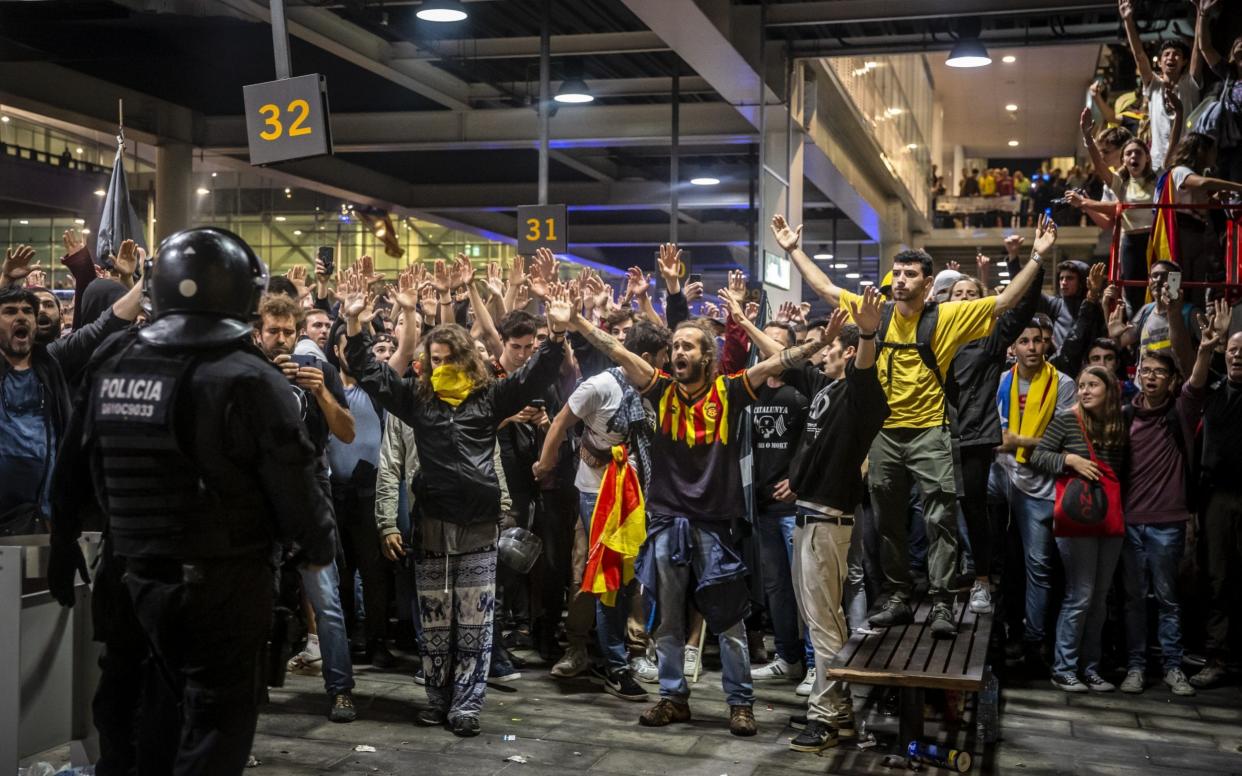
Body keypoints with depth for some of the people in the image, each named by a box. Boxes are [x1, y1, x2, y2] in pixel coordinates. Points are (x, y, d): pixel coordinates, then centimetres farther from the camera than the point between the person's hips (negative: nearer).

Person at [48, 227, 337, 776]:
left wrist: (64, 545, 23)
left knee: (169, 700, 24)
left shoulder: (109, 366, 3)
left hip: (143, 574, 6)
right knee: (217, 720, 6)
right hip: (225, 580, -6)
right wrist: (321, 546, 3)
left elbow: (72, 470, 10)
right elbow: (294, 487, -15)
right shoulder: (247, 379, -17)